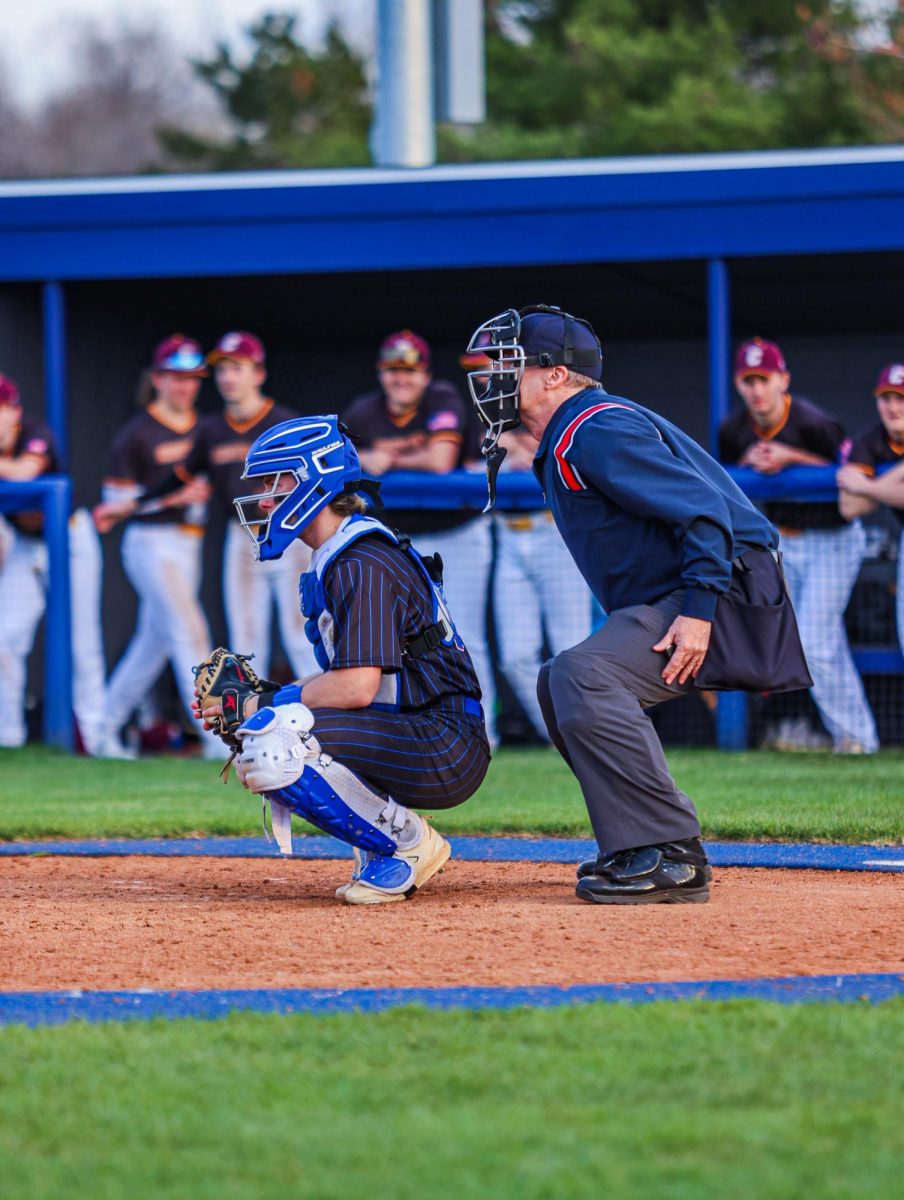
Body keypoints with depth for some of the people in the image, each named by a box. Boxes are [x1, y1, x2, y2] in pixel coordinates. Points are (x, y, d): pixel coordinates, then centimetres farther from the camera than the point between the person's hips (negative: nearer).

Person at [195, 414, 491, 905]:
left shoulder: (364, 564, -15)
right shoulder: (333, 561, 17)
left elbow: (357, 687, -23)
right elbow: (345, 678, 18)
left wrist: (267, 704, -10)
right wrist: (248, 702, 5)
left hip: (448, 749, -11)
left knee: (270, 745, -27)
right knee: (251, 738, 15)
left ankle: (409, 844, -10)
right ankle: (388, 838, 10)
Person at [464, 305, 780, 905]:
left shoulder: (593, 431, -14)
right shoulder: (564, 442, 19)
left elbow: (703, 507, -22)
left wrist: (698, 611, -28)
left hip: (725, 585, -11)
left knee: (581, 675, -26)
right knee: (562, 684, 16)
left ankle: (670, 857, -27)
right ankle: (638, 850, 12)